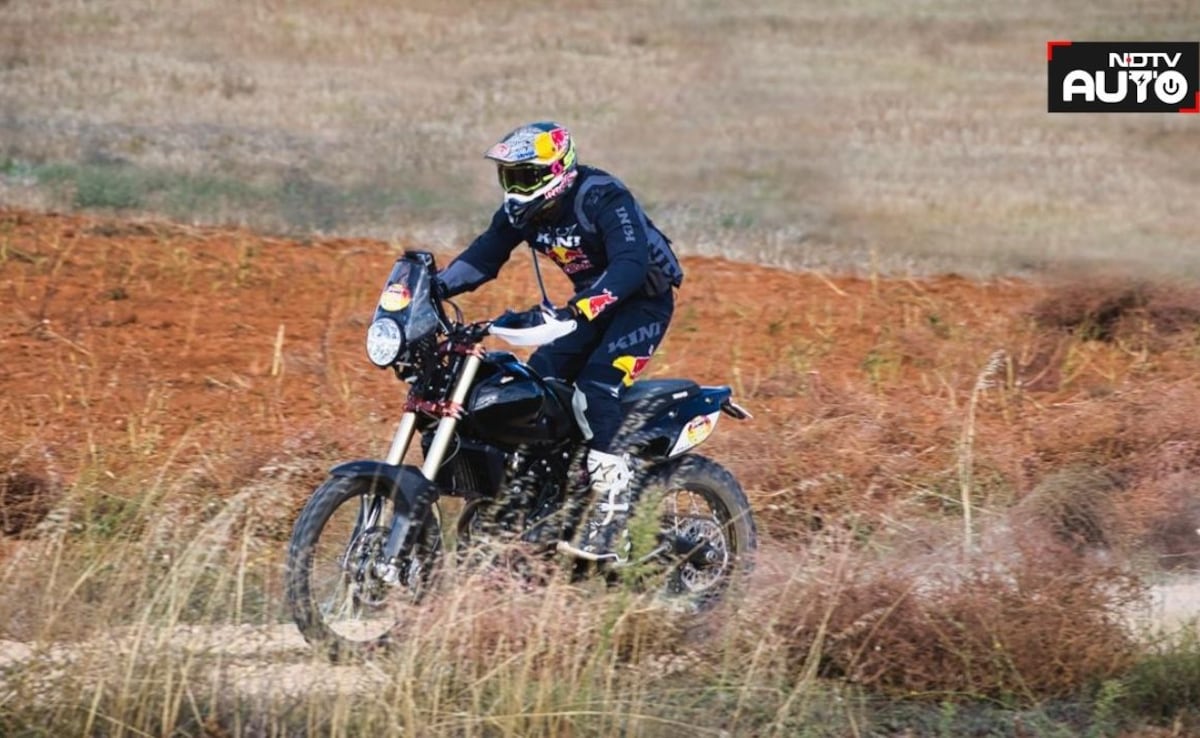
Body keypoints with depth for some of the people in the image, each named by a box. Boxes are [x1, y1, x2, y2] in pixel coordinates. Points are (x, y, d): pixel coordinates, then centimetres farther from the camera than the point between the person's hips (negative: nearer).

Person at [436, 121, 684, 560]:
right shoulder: (521, 211, -3)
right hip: (589, 303, 8)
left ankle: (608, 523, -30)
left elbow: (630, 265, -38)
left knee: (595, 389, -27)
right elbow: (483, 257, -2)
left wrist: (579, 310, -52)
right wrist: (432, 287, -19)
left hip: (643, 299, -8)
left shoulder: (603, 198, -27)